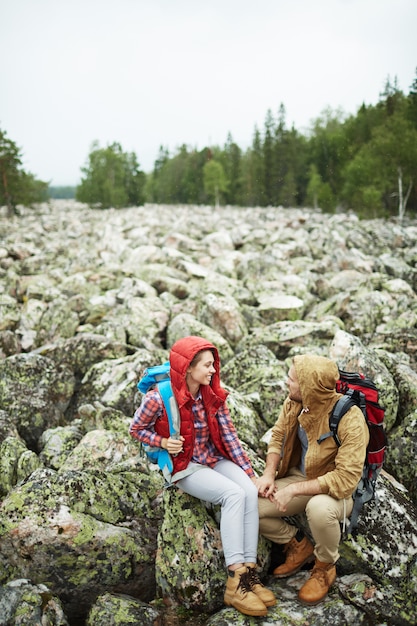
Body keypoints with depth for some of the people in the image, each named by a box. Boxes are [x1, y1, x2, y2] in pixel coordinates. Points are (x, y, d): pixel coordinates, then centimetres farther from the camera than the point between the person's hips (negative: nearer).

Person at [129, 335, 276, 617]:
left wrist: (251, 475, -4)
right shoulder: (160, 398, -19)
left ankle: (249, 571, -17)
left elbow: (230, 437, -1)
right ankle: (236, 581, -24)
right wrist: (164, 442, -21)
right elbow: (136, 429, -3)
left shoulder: (213, 395, -5)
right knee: (233, 494, -28)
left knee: (250, 491, -24)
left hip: (215, 459, 5)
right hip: (185, 467, -5)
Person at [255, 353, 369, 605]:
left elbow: (346, 478, -30)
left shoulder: (349, 419, -28)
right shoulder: (294, 402, -10)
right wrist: (269, 474, -10)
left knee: (319, 507, -40)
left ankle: (325, 566, -5)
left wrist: (294, 490, -29)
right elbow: (278, 436, 6)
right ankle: (299, 544, 13)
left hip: (339, 490, -5)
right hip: (300, 478, 6)